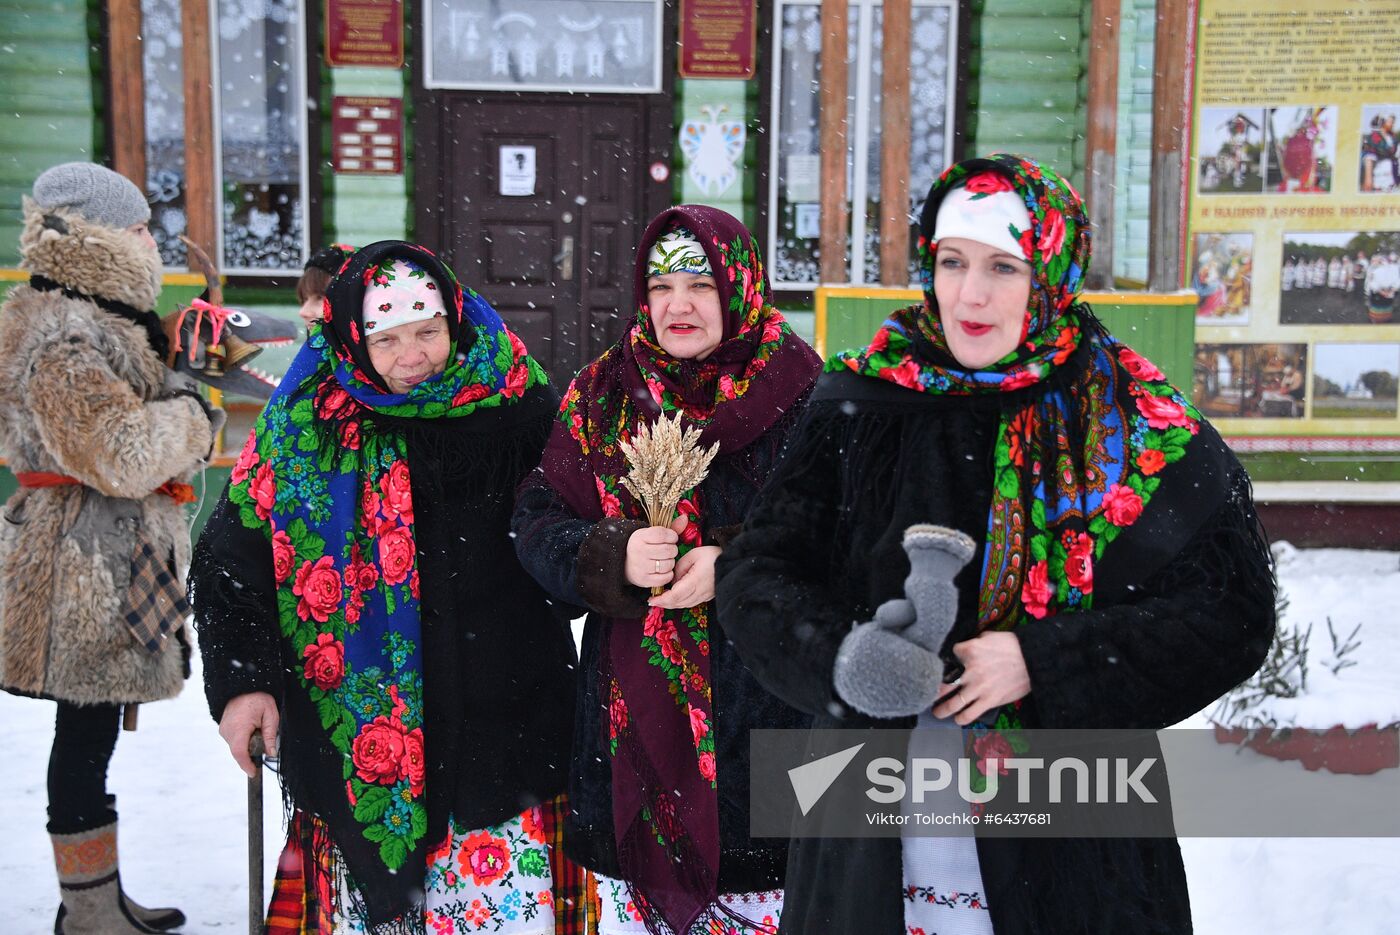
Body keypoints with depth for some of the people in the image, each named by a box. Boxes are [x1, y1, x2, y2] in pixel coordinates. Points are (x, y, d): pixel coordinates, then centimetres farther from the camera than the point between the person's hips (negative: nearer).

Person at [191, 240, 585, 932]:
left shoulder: (519, 407, -3)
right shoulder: (305, 422, -1)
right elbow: (229, 556, 5)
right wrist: (241, 679, -2)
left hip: (499, 719, -1)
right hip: (356, 735, 1)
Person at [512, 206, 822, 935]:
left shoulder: (799, 390, -4)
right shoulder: (602, 394, 6)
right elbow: (538, 521, 3)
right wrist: (612, 556, -16)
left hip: (760, 705, -2)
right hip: (632, 704, 3)